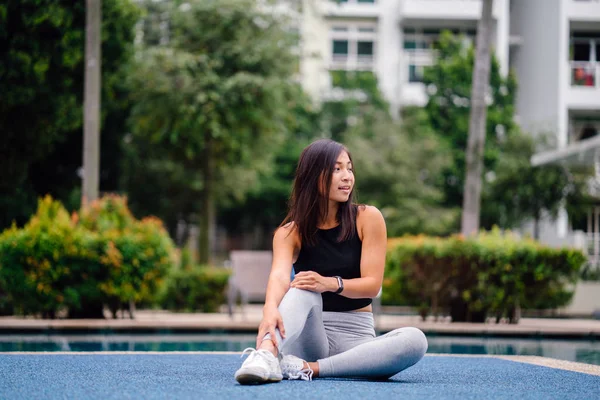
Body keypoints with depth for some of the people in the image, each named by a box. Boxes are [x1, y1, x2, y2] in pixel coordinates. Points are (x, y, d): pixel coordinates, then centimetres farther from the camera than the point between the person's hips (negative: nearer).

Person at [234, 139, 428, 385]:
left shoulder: (368, 219, -2)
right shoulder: (290, 232, -2)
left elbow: (372, 285, -9)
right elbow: (279, 275, -24)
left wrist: (331, 283, -31)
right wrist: (270, 308, -48)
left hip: (356, 335, 1)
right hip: (310, 336, -1)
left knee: (415, 340, -31)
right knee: (303, 287, -31)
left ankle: (309, 368, -36)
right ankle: (266, 355, -57)